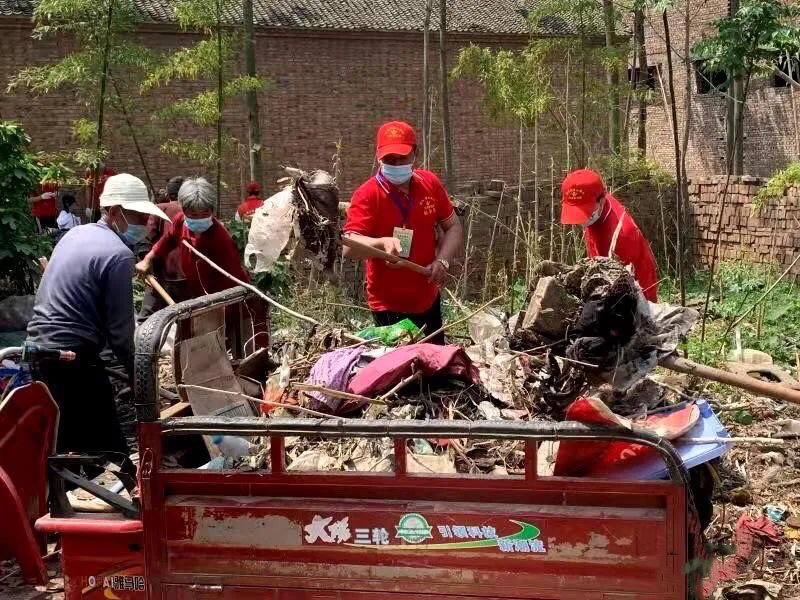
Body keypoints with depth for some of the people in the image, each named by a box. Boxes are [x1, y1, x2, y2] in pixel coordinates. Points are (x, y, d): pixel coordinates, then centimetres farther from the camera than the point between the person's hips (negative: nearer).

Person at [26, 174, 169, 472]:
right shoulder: (118, 254, -14)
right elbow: (120, 331, -13)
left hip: (38, 347, 9)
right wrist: (141, 378, -3)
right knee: (108, 454, -4)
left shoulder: (74, 234, 13)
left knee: (64, 449, 18)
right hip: (73, 358, -9)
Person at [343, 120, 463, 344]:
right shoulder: (367, 195, -17)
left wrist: (442, 261, -12)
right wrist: (383, 242, -45)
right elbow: (349, 247, -26)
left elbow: (453, 227, 6)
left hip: (429, 299, 6)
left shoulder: (430, 183, -2)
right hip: (389, 307, -6)